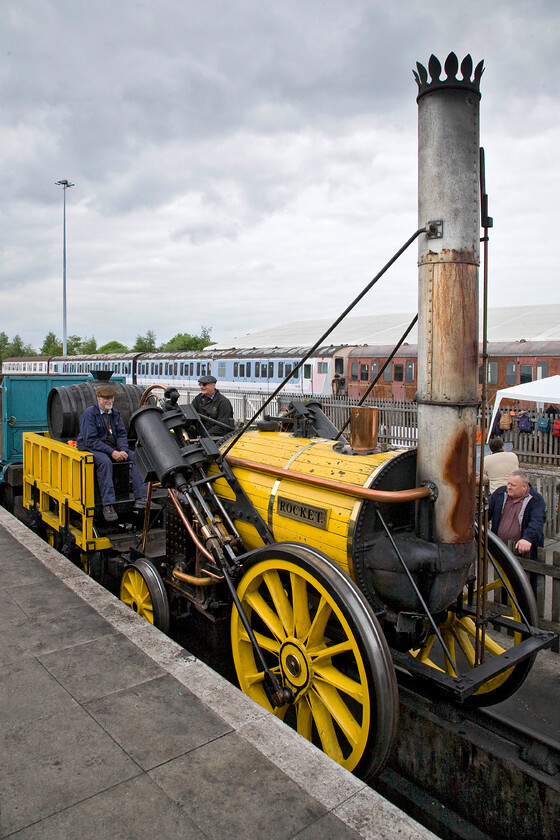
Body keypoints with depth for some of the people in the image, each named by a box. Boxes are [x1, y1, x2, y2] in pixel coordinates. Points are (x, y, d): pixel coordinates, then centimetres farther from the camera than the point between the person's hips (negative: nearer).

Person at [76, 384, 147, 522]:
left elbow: (122, 434, 8)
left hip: (113, 448, 6)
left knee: (135, 457, -15)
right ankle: (107, 505, -38)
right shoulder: (88, 414, -10)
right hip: (92, 449, -6)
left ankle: (140, 497, -21)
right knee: (105, 462, -36)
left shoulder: (115, 413, 11)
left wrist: (123, 450, -13)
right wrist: (112, 452, -24)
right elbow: (90, 440, -17)